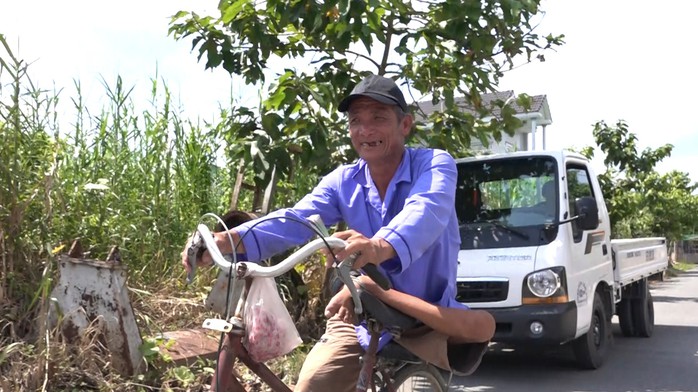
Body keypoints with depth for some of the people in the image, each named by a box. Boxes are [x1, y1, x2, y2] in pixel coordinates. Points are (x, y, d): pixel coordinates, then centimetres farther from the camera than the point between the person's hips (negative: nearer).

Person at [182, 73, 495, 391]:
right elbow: (295, 220, -17)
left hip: (427, 318, -2)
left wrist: (383, 247, -59)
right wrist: (229, 240, -37)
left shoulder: (434, 164, -13)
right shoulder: (343, 182, -1)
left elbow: (426, 212, -36)